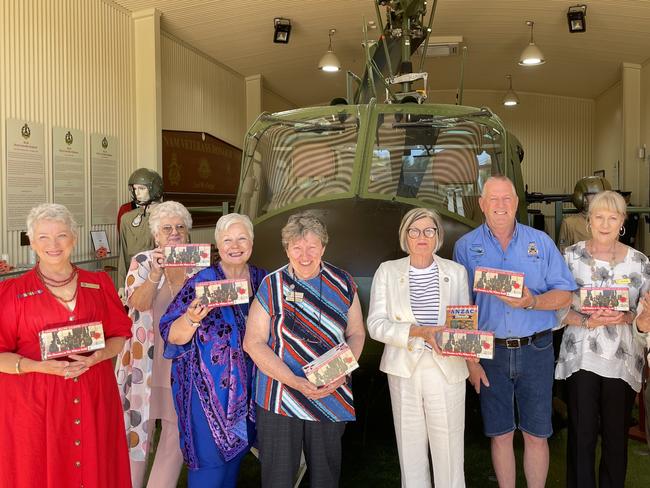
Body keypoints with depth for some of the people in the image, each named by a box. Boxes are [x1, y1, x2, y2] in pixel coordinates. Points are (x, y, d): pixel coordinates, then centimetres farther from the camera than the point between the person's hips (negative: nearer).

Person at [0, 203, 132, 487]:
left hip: (93, 398, 2)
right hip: (34, 401, -2)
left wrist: (95, 357, -12)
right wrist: (41, 366, -19)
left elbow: (120, 336, 7)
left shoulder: (98, 284, 5)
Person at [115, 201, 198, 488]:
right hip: (146, 359, -2)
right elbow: (139, 303, -13)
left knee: (178, 427, 8)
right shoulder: (143, 262, 1)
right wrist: (156, 273, -28)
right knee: (139, 425, 7)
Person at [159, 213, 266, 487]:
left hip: (248, 389, 5)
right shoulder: (202, 282, -13)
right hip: (208, 390, -5)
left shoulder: (263, 280, 1)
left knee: (235, 455, 19)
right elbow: (173, 336, -14)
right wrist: (192, 318, -33)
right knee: (209, 465, 2)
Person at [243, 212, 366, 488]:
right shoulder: (271, 286, -5)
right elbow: (253, 343, -7)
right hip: (280, 399, -2)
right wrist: (294, 381, -18)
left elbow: (356, 333, 8)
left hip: (331, 397, 2)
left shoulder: (343, 283, 1)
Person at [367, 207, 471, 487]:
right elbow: (375, 324, -5)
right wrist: (419, 332, -18)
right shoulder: (387, 271, 2)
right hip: (404, 369, 0)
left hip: (447, 369, 0)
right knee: (410, 446, 9)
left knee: (449, 449, 3)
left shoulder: (456, 272, 7)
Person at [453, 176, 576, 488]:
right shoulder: (466, 246, 1)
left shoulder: (540, 242, 3)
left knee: (536, 436, 9)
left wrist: (532, 302, -19)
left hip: (535, 350, 1)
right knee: (500, 435, 11)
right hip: (490, 353, 0)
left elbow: (565, 295, 1)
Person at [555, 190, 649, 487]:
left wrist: (625, 318, -16)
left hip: (623, 360, 1)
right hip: (580, 358, -1)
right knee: (581, 435, 7)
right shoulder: (571, 256, -1)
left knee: (616, 436, 12)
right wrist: (588, 322, -17)